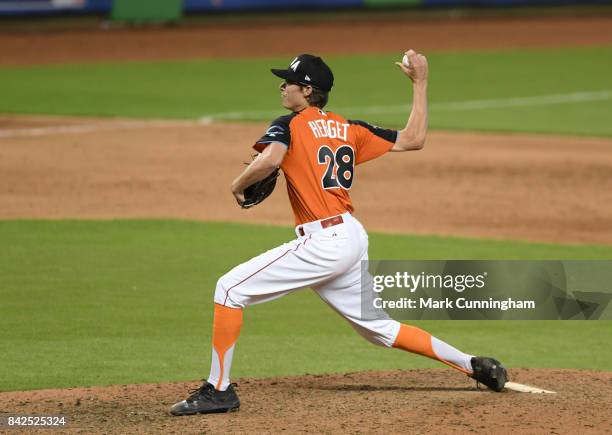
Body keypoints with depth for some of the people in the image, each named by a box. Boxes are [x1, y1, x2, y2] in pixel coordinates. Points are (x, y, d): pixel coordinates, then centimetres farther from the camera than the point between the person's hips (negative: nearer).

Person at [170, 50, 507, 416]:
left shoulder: (289, 125, -4)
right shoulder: (350, 129, 14)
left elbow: (270, 159, -25)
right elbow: (414, 139, 15)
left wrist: (239, 185, -6)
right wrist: (420, 83, 23)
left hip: (323, 242, -8)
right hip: (353, 236, 8)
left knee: (230, 288, -5)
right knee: (377, 327, 20)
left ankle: (219, 389, -9)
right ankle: (472, 364, 19)